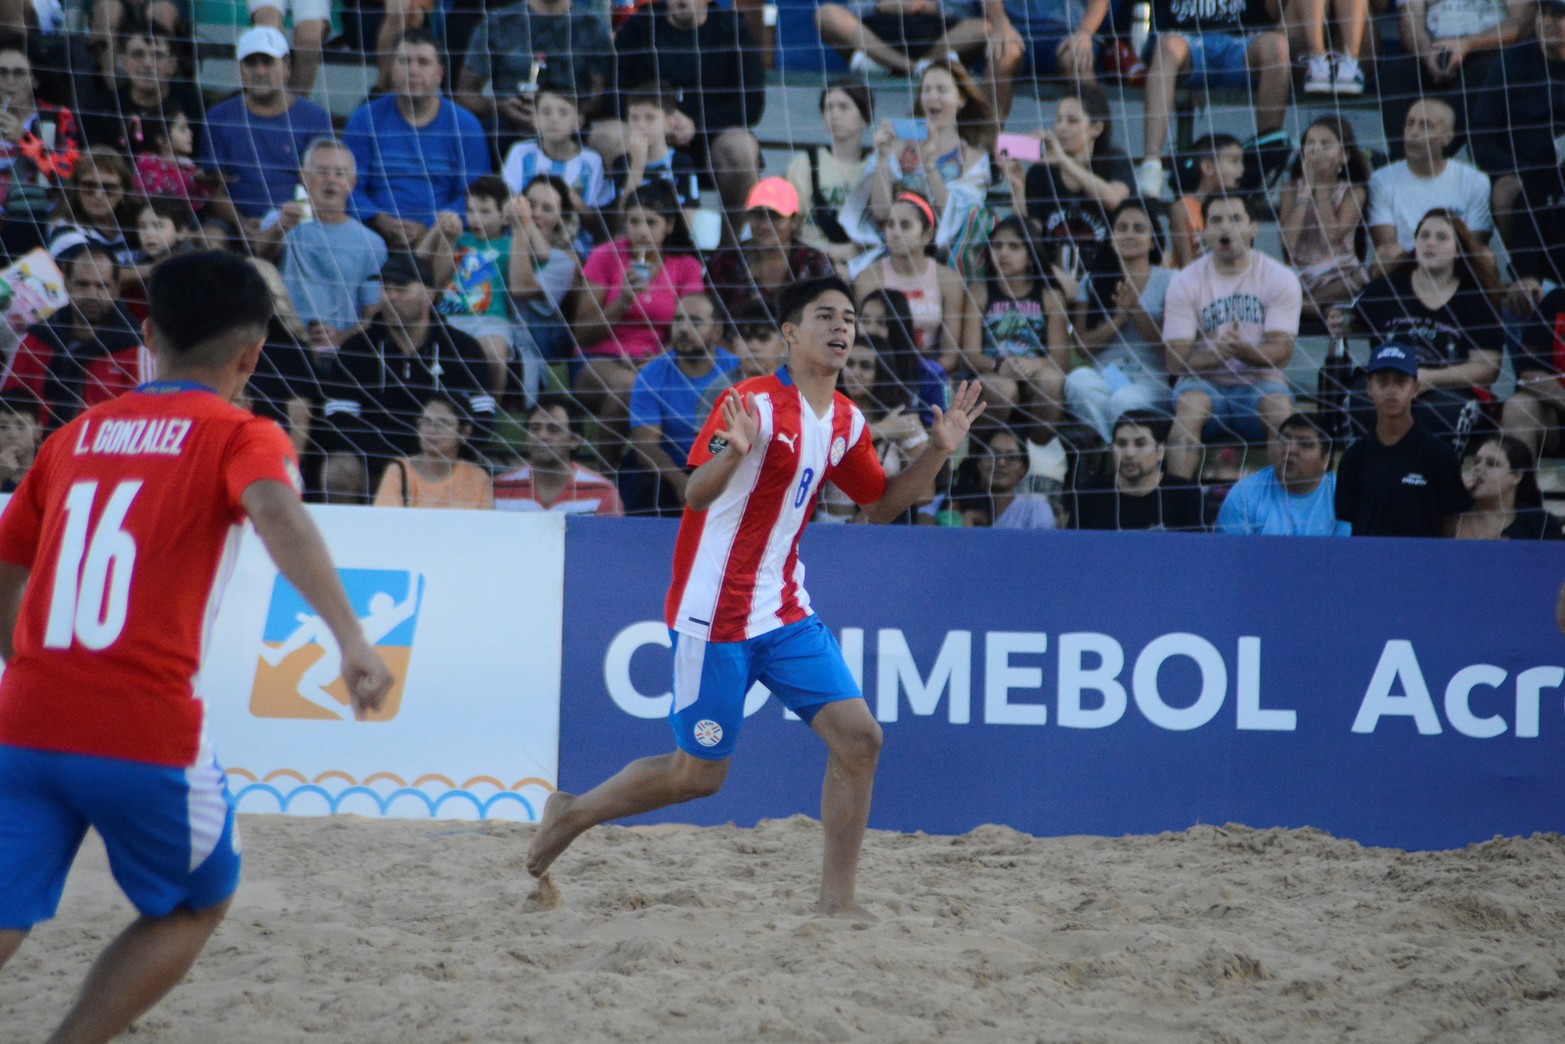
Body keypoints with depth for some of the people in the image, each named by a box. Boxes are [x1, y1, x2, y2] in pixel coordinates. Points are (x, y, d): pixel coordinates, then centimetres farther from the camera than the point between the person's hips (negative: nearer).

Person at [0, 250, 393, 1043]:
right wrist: (351, 637, -29)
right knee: (198, 904, 21)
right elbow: (276, 512, -19)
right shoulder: (240, 437, 3)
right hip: (145, 732, -4)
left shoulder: (78, 435, 17)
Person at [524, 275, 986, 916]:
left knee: (857, 737, -7)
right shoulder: (753, 402, -15)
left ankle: (837, 902, 0)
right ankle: (572, 814, 26)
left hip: (785, 611, 7)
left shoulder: (847, 422, 7)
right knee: (699, 774, 2)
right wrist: (733, 452, -42)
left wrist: (938, 450, 6)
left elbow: (880, 504, 20)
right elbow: (695, 496, -21)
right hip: (715, 616, -7)